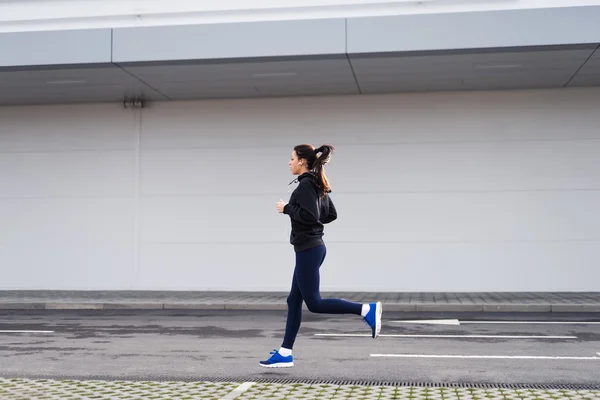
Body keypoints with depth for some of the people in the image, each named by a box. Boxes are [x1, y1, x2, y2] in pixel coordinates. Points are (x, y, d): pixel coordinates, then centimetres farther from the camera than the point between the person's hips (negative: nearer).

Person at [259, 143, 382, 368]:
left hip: (308, 250, -10)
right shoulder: (316, 185, 13)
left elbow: (310, 215, -25)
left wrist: (287, 209, -13)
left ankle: (367, 310, -10)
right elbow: (331, 214, 18)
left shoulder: (305, 185, -15)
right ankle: (285, 354, 14)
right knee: (294, 300, 11)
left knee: (314, 303, -5)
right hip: (313, 247, 10)